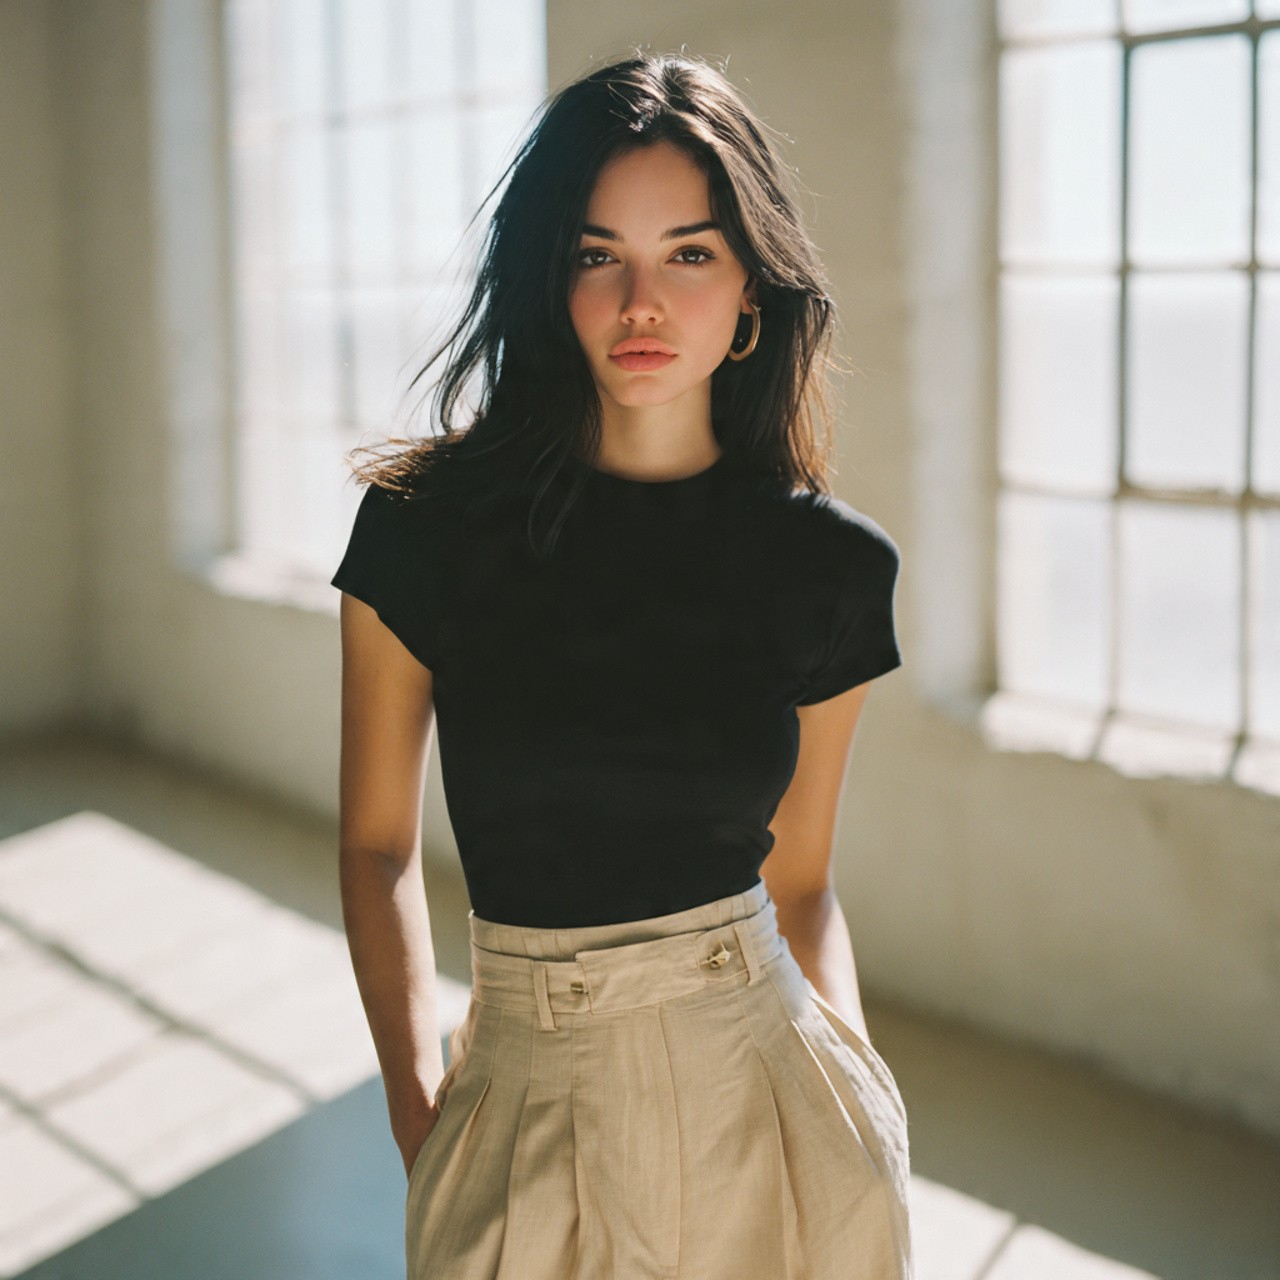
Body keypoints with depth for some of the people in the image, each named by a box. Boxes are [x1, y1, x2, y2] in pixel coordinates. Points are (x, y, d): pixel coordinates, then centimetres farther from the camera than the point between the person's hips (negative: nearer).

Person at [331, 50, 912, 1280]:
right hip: (532, 1098, -1)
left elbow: (799, 882, 5)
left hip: (767, 1094, 1)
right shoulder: (430, 522, -8)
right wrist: (419, 1125, -6)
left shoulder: (828, 561, -4)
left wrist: (855, 1072, -8)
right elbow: (378, 842, 1)